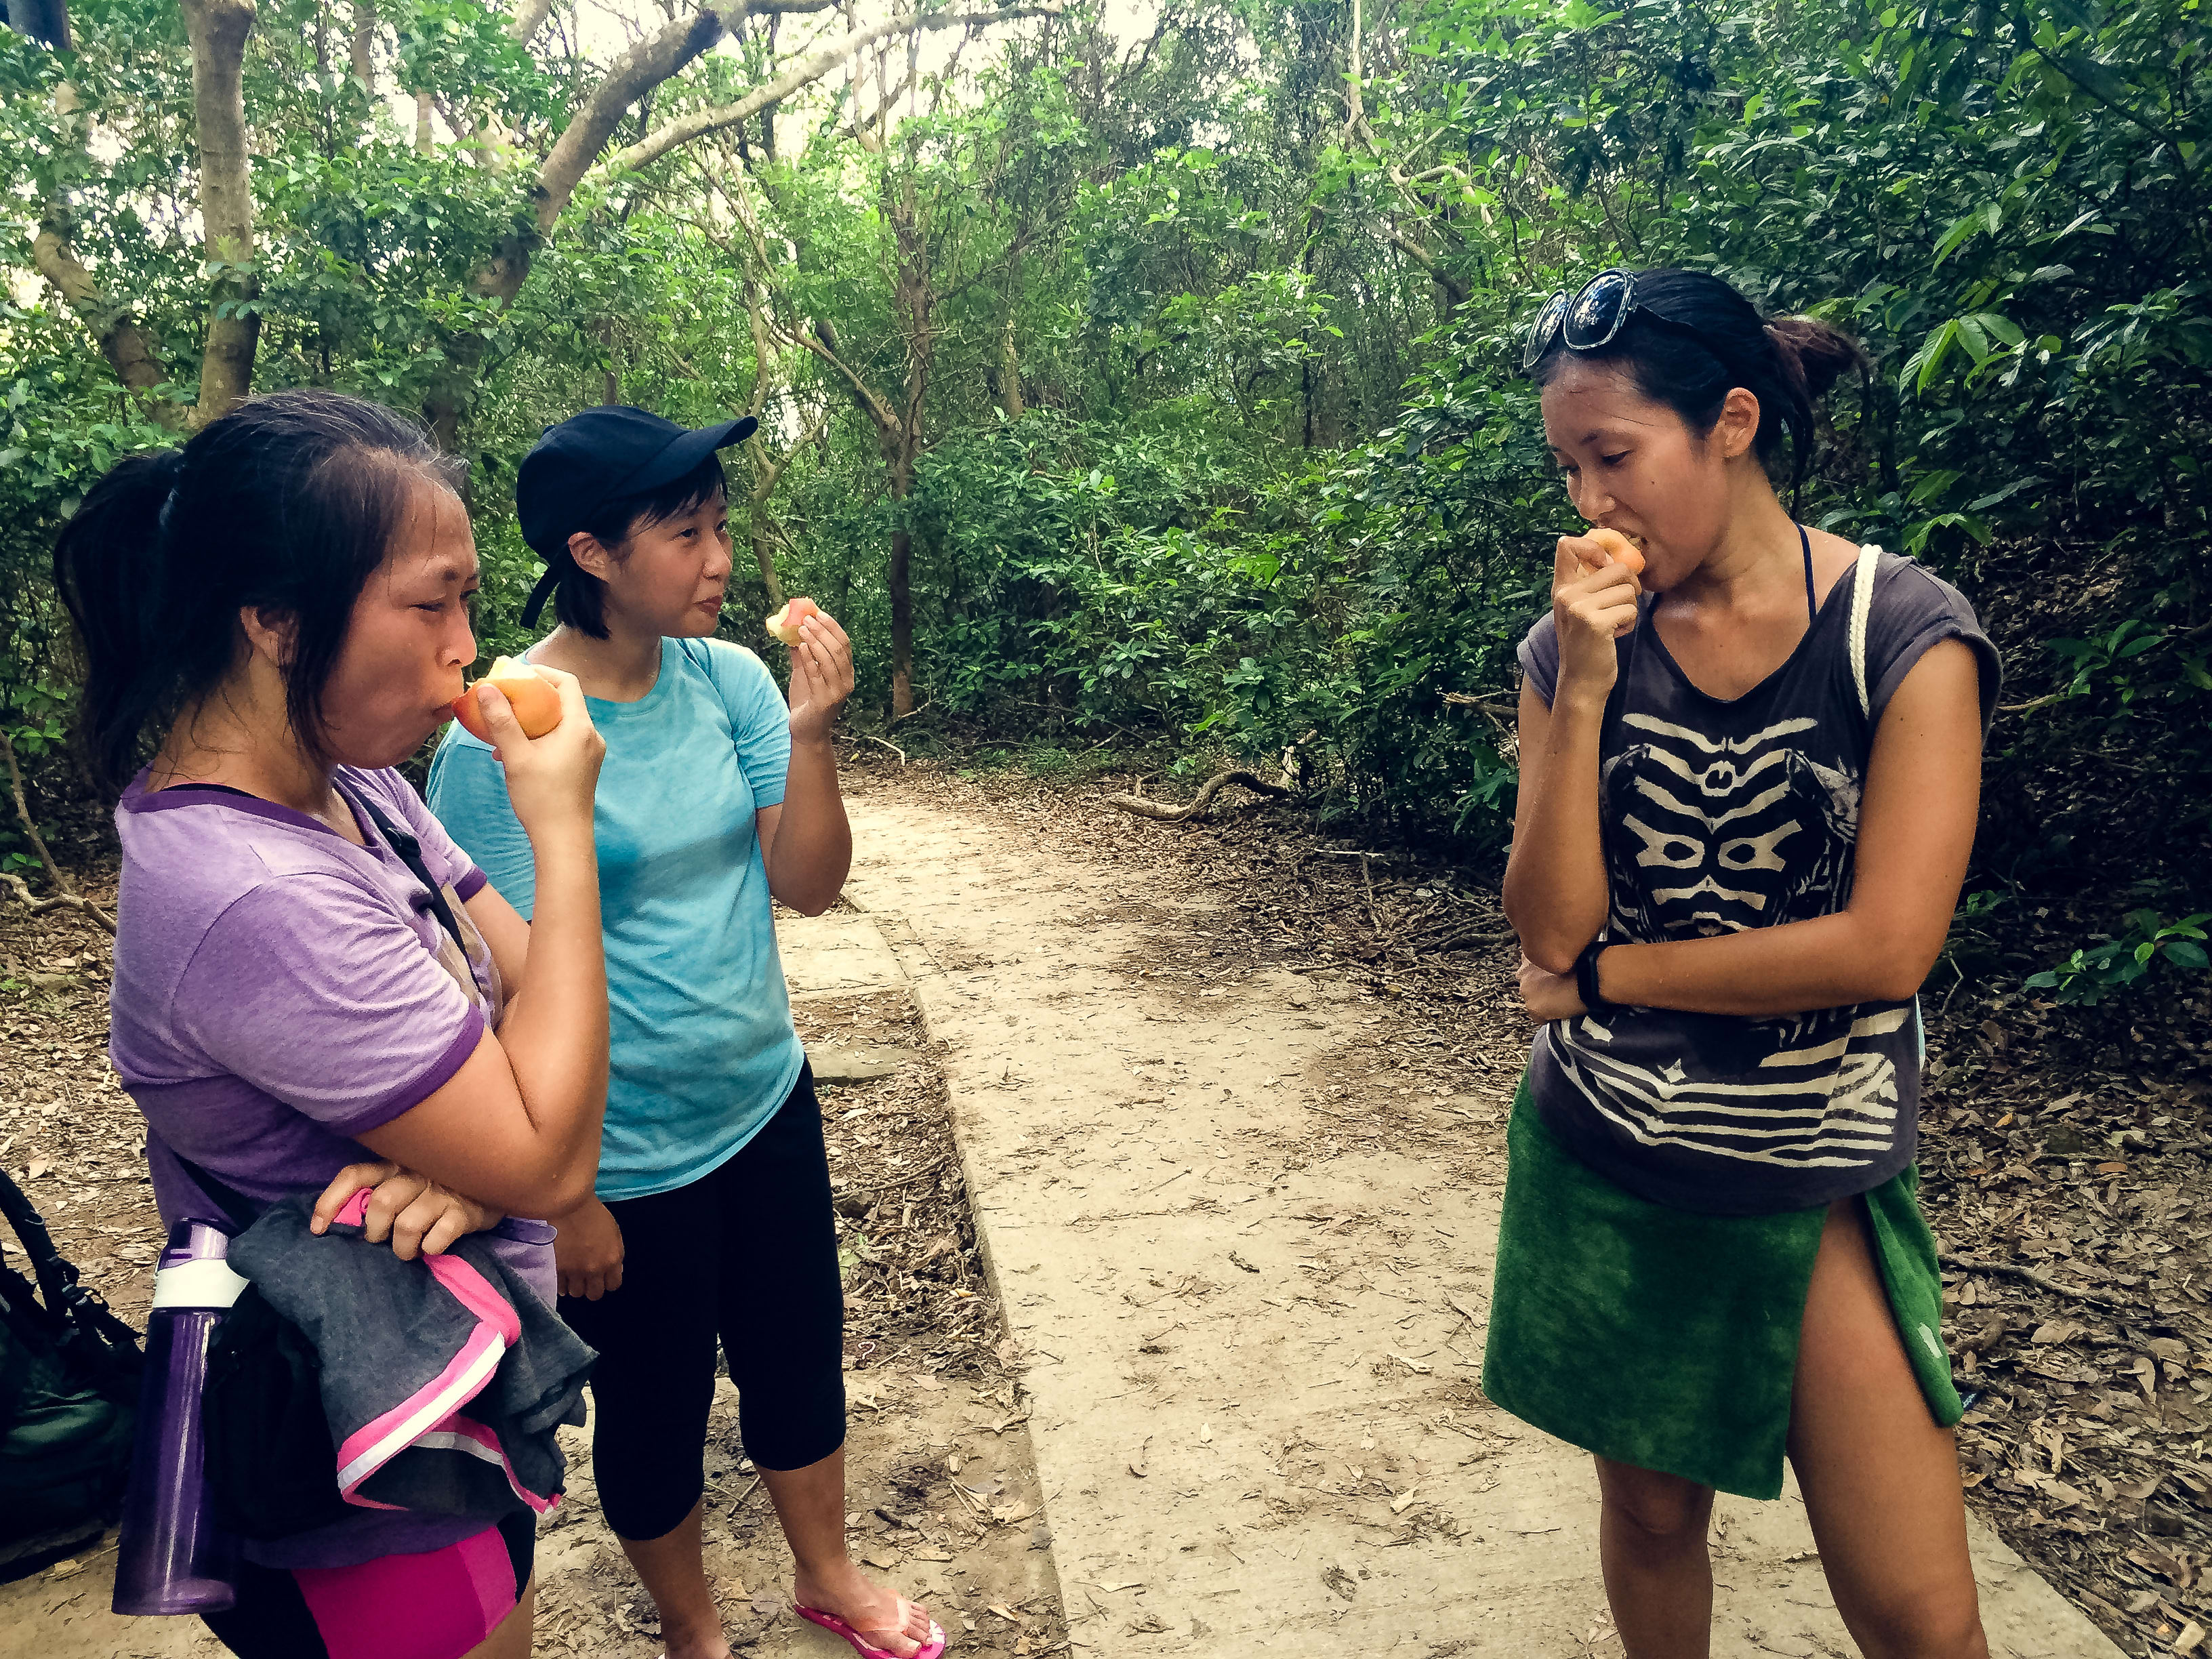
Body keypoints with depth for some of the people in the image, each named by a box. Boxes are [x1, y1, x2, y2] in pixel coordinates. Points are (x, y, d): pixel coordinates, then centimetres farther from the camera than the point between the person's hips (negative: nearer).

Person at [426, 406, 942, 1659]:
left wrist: (809, 736, -22)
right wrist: (563, 1199, -11)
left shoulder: (728, 677, -7)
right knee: (656, 1409, 18)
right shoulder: (503, 735, -21)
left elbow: (810, 887, -5)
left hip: (768, 1107, 5)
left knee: (800, 1355, 22)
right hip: (627, 1163, -4)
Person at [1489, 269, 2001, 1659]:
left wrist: (1607, 974, -11)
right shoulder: (1573, 645, -2)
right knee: (1651, 1514, 20)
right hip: (1602, 1170, 3)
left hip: (1816, 1186, -3)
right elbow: (1552, 926, -10)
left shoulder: (1903, 635, -12)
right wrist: (1585, 689, -19)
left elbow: (1884, 947, -20)